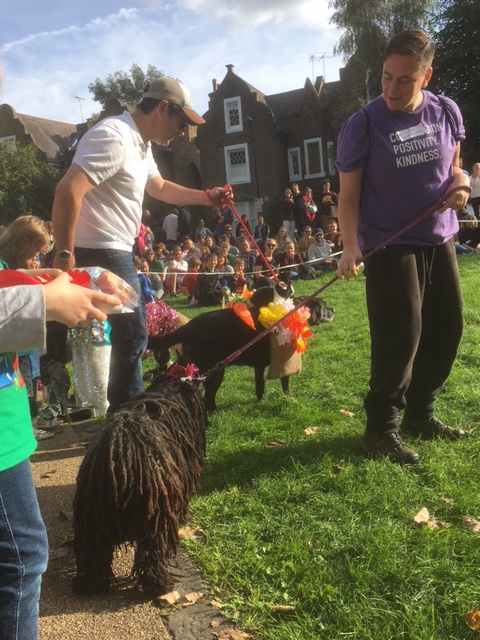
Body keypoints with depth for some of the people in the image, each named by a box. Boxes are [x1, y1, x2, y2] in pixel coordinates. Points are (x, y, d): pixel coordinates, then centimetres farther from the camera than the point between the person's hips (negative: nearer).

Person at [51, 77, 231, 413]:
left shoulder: (140, 143, 13)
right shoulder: (115, 137, -20)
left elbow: (159, 187, 31)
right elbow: (67, 192, -29)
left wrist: (206, 197, 21)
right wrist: (64, 255, -24)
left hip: (116, 252, 11)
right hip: (103, 253, -11)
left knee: (130, 334, 18)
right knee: (131, 336, -2)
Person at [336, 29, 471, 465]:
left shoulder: (446, 113, 2)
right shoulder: (363, 125, -12)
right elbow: (348, 195, -11)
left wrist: (460, 182, -6)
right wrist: (351, 246, -25)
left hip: (439, 242, 6)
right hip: (389, 246, -6)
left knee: (446, 330, 11)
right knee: (399, 337, -11)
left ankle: (420, 414, 27)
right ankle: (381, 429, 4)